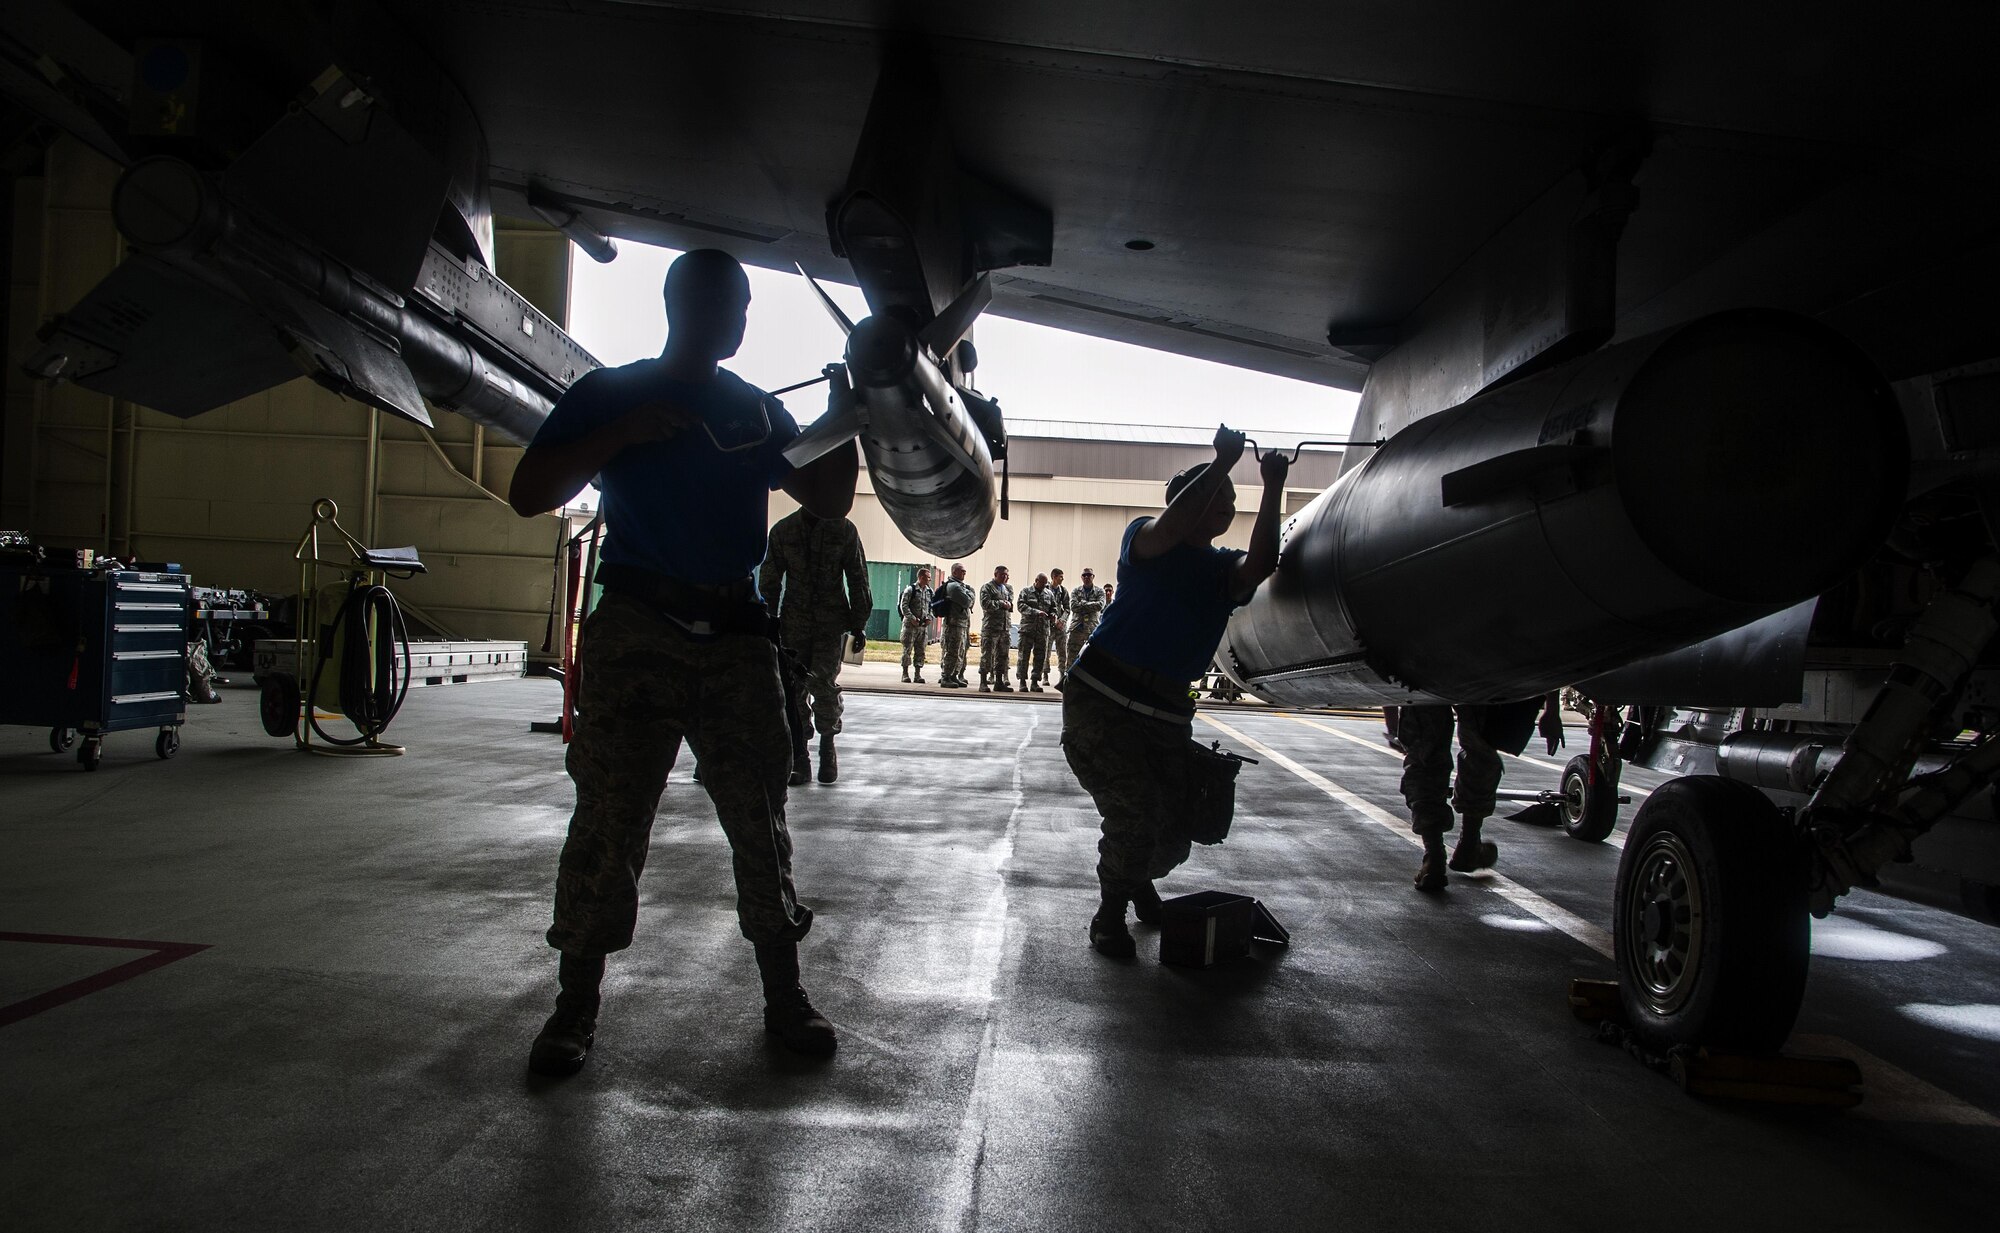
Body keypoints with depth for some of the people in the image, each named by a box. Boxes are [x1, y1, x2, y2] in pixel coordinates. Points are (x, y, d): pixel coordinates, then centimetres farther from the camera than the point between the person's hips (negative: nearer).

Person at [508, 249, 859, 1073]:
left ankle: (784, 994, 14)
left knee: (759, 814, 4)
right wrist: (621, 435, -10)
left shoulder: (758, 411, 17)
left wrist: (845, 416, 4)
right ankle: (576, 1005, 8)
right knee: (608, 814, -4)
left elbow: (828, 503, 16)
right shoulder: (610, 393, 7)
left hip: (736, 633, 3)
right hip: (637, 630, -3)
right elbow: (527, 495, 0)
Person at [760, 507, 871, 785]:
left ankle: (828, 745, 13)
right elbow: (769, 579, 10)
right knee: (794, 688, 0)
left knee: (824, 684, -10)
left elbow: (858, 579, 5)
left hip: (832, 622, -2)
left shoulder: (845, 530, 2)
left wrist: (858, 624, 3)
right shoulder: (783, 530, 6)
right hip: (793, 623, 2)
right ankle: (799, 758, 7)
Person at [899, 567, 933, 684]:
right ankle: (905, 673, 3)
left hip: (924, 625, 5)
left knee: (920, 651, 6)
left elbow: (932, 606, 17)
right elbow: (903, 605, -8)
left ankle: (918, 674, 10)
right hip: (910, 624, -5)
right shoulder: (910, 589, -6)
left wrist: (929, 617, 0)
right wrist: (912, 618, -15)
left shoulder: (930, 591, 10)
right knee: (907, 649, -2)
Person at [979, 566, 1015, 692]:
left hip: (1005, 626, 7)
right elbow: (985, 603, -14)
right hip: (990, 626, -6)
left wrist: (1007, 604, -6)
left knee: (1002, 655, 9)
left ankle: (999, 682, 15)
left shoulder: (1008, 588, 19)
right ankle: (983, 682, -3)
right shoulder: (987, 587, -1)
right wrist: (1000, 603, -10)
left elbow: (1011, 603, 16)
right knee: (987, 654, -5)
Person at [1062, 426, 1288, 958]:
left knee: (1175, 829, 5)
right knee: (1136, 815, -16)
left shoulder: (1224, 569, 12)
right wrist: (1221, 462, -22)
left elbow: (1259, 568, -11)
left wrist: (1273, 490, -18)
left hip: (1167, 712, 5)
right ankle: (1109, 916, 9)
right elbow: (1170, 528, -25)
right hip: (1103, 699, -5)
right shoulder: (1145, 541, 0)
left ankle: (1138, 880, 41)